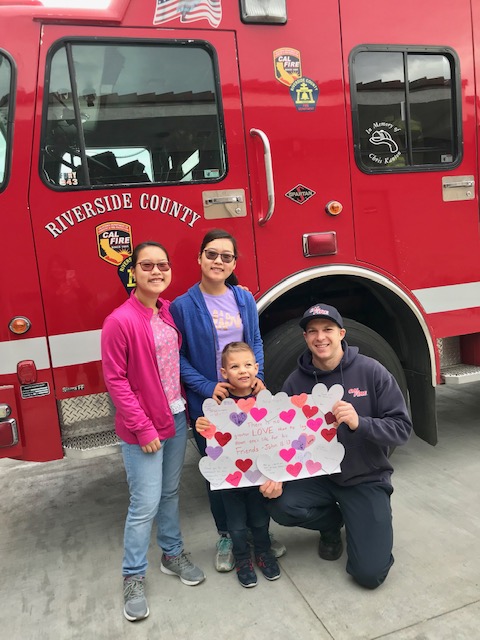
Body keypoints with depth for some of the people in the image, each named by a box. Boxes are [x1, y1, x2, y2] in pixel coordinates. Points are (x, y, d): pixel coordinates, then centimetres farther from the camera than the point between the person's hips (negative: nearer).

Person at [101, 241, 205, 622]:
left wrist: (185, 405, 2)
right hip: (143, 427, -6)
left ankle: (173, 554, 39)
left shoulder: (171, 312, 4)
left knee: (171, 493, 20)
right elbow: (115, 380, -15)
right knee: (145, 504, 3)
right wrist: (142, 427, -15)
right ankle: (134, 577, 23)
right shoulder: (120, 321, -16)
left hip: (176, 419, 6)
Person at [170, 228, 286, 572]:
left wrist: (258, 376, -6)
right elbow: (178, 357, -7)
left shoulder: (245, 298, 3)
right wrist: (208, 388, -17)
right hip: (208, 403, -3)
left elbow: (256, 342, 9)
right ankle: (226, 537, 33)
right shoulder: (183, 306, -8)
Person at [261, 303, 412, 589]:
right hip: (317, 475, 3)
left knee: (370, 573, -12)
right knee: (281, 506, -26)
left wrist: (359, 423, -33)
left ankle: (360, 522, 22)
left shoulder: (371, 371, -13)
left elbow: (402, 427, -15)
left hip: (366, 479, -2)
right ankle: (332, 522, 9)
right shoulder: (296, 381, -7)